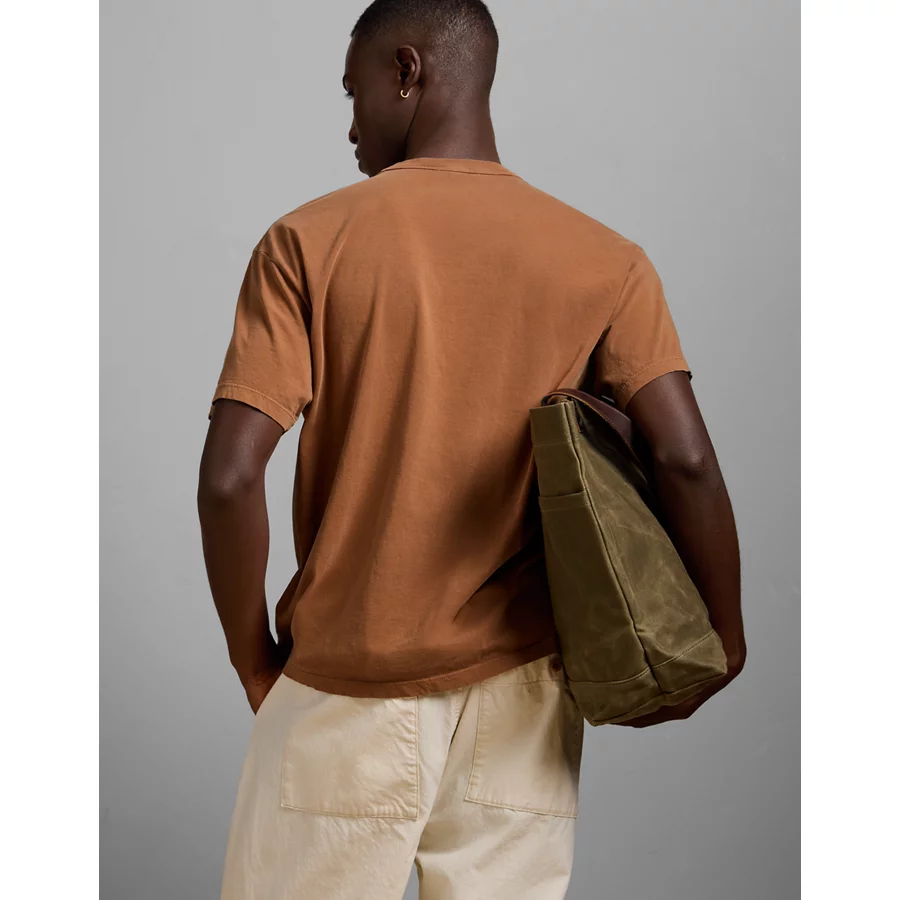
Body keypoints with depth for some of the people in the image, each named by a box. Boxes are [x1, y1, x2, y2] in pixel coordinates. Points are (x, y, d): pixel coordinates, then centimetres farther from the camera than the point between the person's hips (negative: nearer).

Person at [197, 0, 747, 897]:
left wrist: (256, 663, 0)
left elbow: (230, 478, -14)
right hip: (517, 695, 2)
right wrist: (723, 641, 3)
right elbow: (684, 459, -11)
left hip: (343, 696, -2)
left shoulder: (307, 240, -7)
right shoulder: (602, 259, -2)